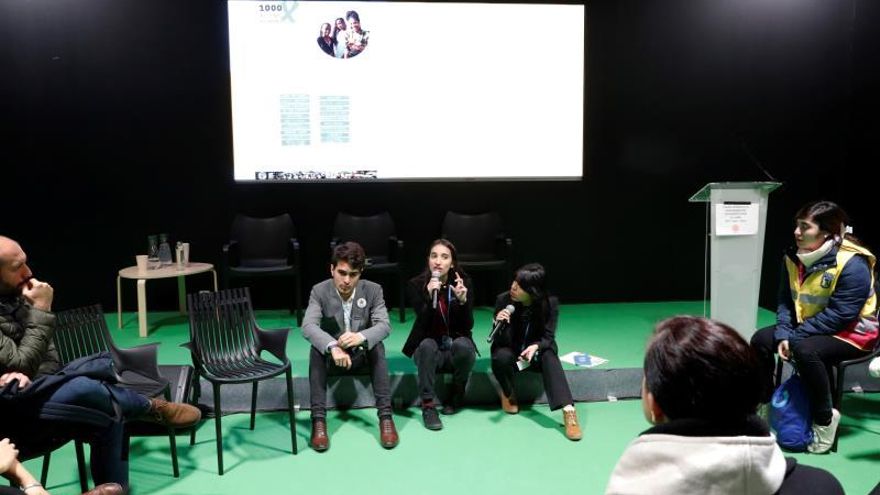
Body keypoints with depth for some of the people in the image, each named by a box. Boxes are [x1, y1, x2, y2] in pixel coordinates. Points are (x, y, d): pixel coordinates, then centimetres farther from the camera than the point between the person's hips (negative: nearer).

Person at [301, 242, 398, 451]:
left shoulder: (373, 290, -12)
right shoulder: (319, 291, -14)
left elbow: (384, 325, -24)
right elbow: (308, 326, -29)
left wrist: (360, 336, -47)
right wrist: (333, 346, -48)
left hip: (363, 356, 0)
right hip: (332, 358, 0)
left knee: (377, 346, -31)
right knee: (316, 349, -32)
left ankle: (385, 415, -30)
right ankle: (318, 419, -33)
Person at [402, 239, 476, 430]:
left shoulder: (464, 283, -6)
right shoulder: (417, 284, -9)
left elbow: (468, 326, -10)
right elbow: (423, 324, -19)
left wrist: (462, 300, -28)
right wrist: (430, 297, -34)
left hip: (456, 347, 1)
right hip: (429, 349, -1)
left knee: (463, 345, -32)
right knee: (427, 345, -34)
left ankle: (456, 396, -6)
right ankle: (427, 405, -27)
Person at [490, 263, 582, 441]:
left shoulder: (550, 303, -18)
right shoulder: (503, 299, -19)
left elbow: (548, 338, -16)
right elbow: (500, 342, -16)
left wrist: (536, 346, -38)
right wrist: (498, 324, -39)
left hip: (535, 352, 0)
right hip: (510, 351, 0)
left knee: (549, 356, -34)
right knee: (502, 357, -35)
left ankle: (568, 410, -44)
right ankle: (508, 393, -4)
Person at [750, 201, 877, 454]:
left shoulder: (853, 264, -24)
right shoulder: (793, 258, -2)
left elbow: (839, 314, -27)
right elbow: (785, 301, 1)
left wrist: (795, 337, -25)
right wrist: (784, 334, -17)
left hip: (851, 331, -7)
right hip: (807, 328, 8)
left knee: (805, 350, -34)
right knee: (760, 339, -8)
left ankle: (825, 418, -14)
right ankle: (764, 402, 9)